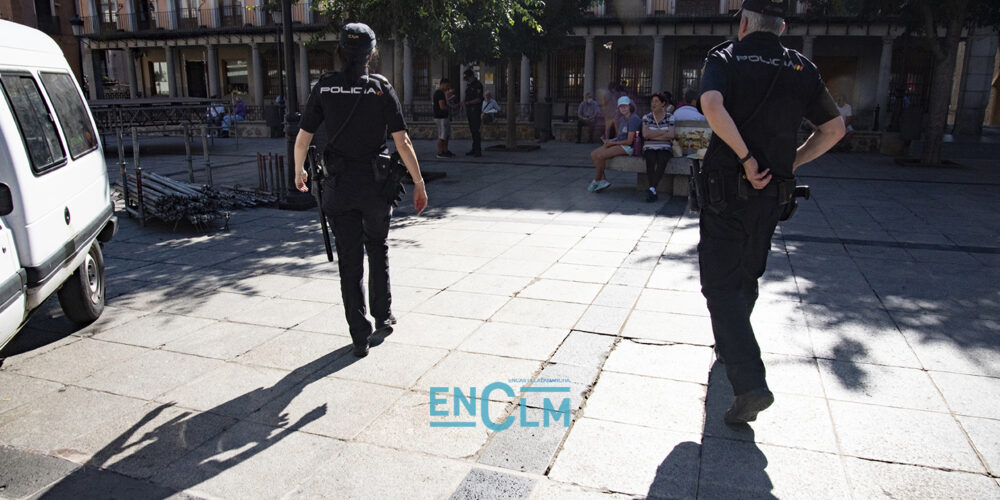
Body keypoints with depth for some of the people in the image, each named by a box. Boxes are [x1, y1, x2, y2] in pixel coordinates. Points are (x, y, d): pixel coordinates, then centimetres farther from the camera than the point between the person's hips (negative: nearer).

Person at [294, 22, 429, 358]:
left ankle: (360, 337, 10)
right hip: (375, 185, 0)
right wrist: (419, 183, -2)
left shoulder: (324, 88, -1)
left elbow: (303, 139, 0)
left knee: (349, 260, 7)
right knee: (377, 248, 22)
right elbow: (402, 142, -10)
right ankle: (383, 317, 27)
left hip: (338, 187, 1)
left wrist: (299, 173, 18)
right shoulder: (381, 88, -5)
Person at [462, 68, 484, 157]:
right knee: (472, 130, 8)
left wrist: (467, 102, -24)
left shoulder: (478, 85, -11)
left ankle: (478, 151, -10)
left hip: (476, 110, -8)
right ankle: (474, 149, 11)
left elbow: (478, 99, -17)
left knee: (475, 130, -12)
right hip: (469, 110, 8)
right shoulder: (468, 85, 15)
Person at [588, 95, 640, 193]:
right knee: (593, 154, -6)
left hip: (627, 147, -10)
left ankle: (596, 181, -9)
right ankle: (603, 180, -8)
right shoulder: (623, 119, 16)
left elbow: (629, 141, -17)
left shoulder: (633, 119, -13)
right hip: (618, 144, 10)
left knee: (600, 156, -25)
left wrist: (613, 143, -10)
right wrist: (610, 141, 1)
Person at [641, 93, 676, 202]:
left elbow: (671, 136, -4)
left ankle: (652, 189, -45)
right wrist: (663, 132, -5)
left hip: (664, 148, 0)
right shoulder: (647, 117, 10)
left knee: (662, 161, -34)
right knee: (651, 160, -34)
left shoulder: (670, 117, 8)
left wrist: (653, 135, -6)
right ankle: (653, 192, -40)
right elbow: (645, 134, -6)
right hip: (649, 148, 0)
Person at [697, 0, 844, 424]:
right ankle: (731, 346, 42)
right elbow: (835, 127, 11)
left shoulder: (725, 58, -4)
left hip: (726, 191, -5)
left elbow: (712, 106, -25)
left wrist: (747, 158, -18)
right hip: (772, 196, 5)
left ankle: (750, 382, -16)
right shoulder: (802, 69, 8)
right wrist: (792, 162, 12)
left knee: (721, 285, -4)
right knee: (747, 277, 22)